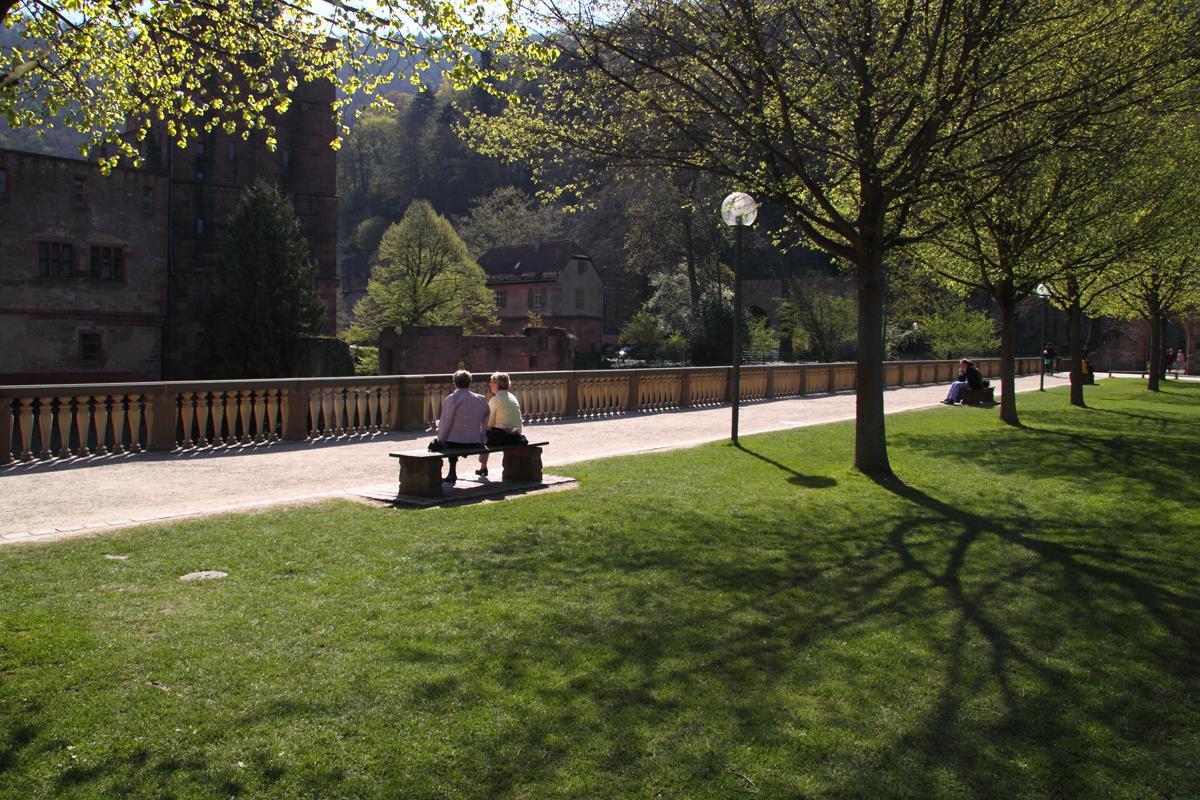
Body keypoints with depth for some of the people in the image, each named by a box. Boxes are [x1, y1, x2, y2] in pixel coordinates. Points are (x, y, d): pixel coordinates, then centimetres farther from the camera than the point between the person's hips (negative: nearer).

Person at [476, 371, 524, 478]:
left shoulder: (495, 400, -9)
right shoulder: (513, 397, 13)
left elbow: (489, 423, -7)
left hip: (503, 436, -7)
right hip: (516, 436, 7)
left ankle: (483, 467, 19)